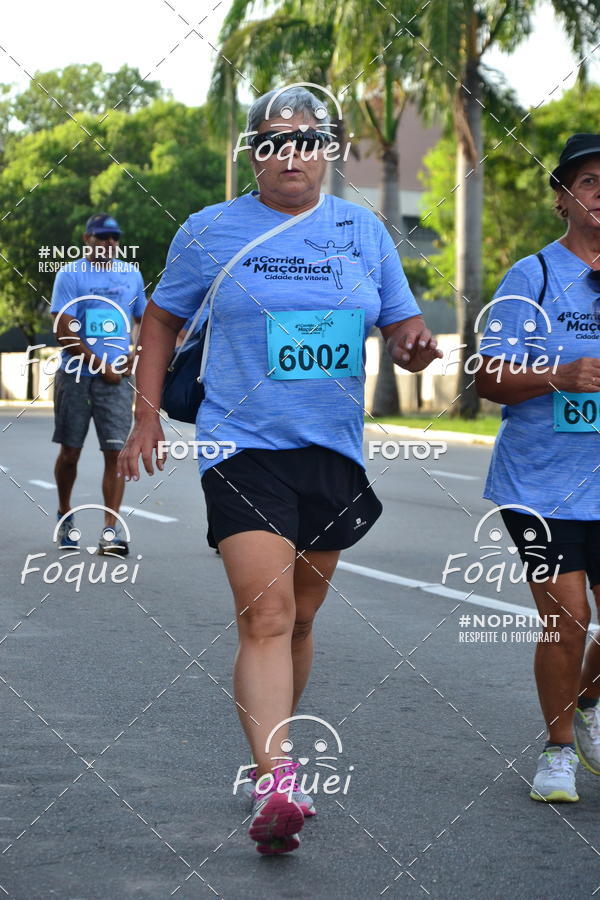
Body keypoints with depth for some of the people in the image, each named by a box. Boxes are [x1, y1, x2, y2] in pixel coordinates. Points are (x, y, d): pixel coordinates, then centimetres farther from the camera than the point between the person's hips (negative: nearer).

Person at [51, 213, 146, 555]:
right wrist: (101, 367, -11)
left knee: (116, 452, -8)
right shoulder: (70, 274, -2)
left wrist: (134, 350, 5)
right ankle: (66, 515, 27)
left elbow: (141, 318, 25)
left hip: (117, 377, 2)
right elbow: (64, 332, -9)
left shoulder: (131, 274, 12)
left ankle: (111, 528, -9)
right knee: (70, 452, 6)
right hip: (75, 376, -2)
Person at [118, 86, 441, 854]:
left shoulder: (364, 231, 7)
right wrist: (146, 416, 5)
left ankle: (270, 755, 33)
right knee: (265, 616, -18)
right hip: (244, 445, -4)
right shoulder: (210, 231, 1)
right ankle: (274, 784, -25)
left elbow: (402, 324, 12)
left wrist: (414, 346, -12)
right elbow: (162, 317, 12)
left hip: (334, 450, 4)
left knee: (298, 620, 14)